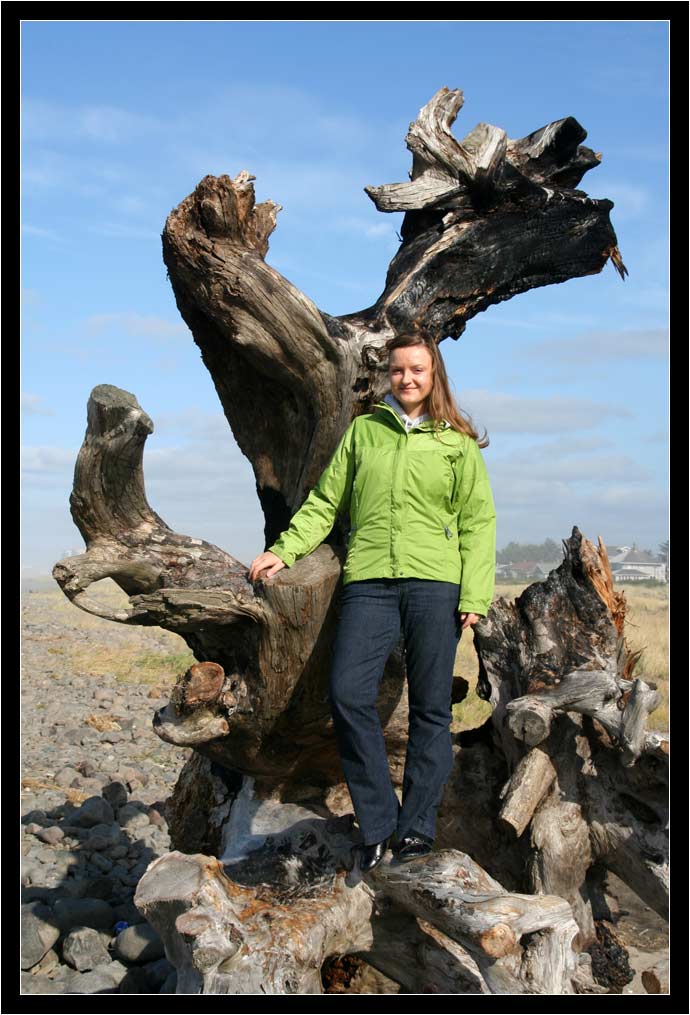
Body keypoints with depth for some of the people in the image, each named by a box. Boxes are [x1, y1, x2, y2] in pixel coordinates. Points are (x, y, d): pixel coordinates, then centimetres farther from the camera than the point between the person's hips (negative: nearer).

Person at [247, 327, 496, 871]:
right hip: (369, 581, 1)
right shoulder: (363, 430, 16)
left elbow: (478, 522, 7)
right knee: (349, 695, -12)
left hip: (435, 582, -1)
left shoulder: (458, 443, 10)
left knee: (431, 706, 2)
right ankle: (378, 826, 0)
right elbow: (326, 501, 16)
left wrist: (475, 595, -3)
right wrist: (285, 549, 4)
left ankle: (417, 826, 14)